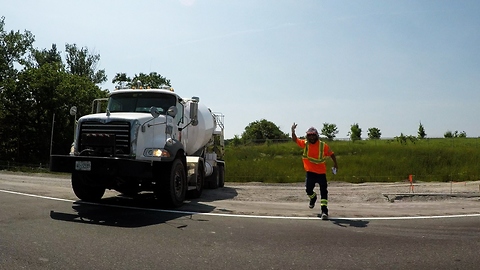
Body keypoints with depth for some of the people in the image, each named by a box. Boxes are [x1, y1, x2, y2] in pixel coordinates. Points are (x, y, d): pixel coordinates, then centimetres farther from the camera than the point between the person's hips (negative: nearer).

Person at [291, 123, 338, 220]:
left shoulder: (323, 145, -6)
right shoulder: (305, 144, 0)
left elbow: (331, 154, 4)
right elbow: (295, 139, -1)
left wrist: (335, 164, 1)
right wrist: (293, 130, -18)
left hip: (321, 172, -2)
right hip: (310, 172, 2)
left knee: (323, 191, -5)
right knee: (308, 189, 4)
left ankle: (324, 210, -2)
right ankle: (313, 197, 40)